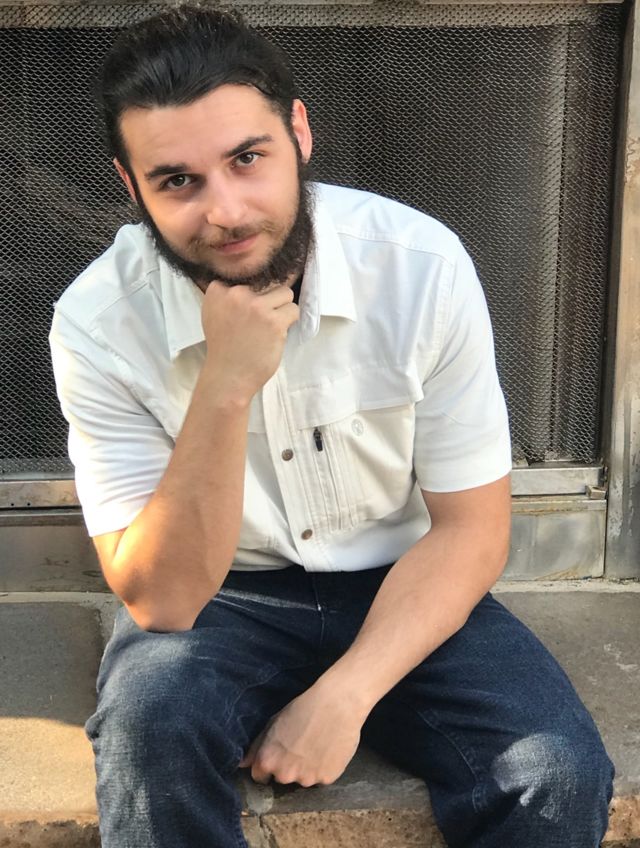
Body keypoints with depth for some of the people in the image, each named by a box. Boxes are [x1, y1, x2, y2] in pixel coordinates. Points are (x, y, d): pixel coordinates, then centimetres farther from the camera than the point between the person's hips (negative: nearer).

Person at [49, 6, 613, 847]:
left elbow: (470, 529, -9)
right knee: (147, 724, -32)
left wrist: (342, 697, -21)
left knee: (561, 777, -23)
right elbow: (160, 601, -21)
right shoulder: (98, 322, -18)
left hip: (400, 590, 1)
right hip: (216, 599, 0)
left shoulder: (422, 264, -17)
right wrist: (225, 388, -34)